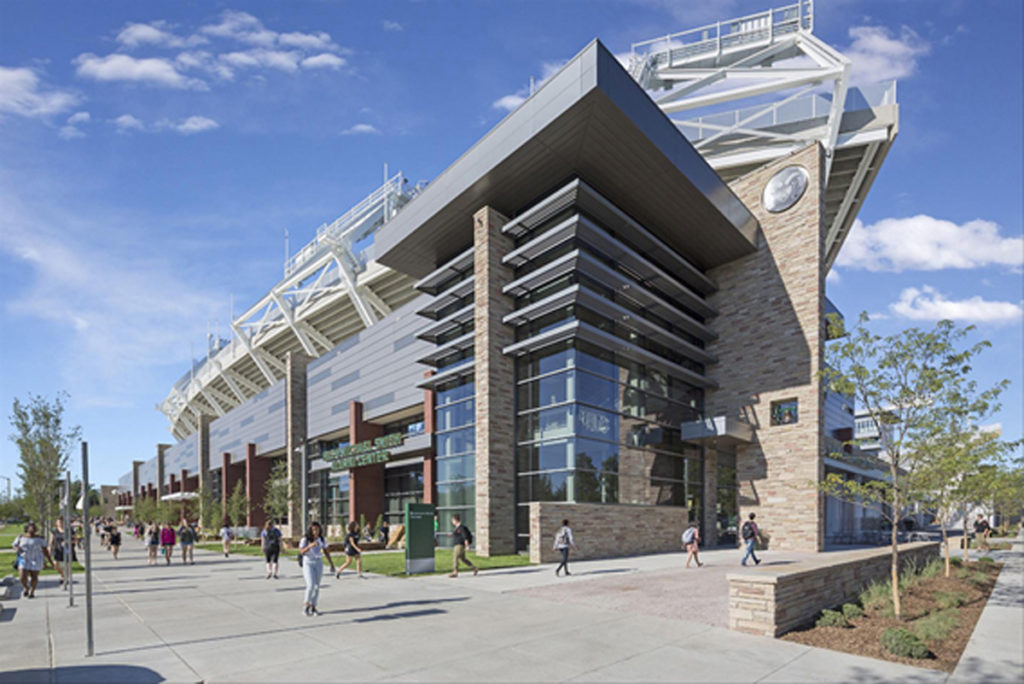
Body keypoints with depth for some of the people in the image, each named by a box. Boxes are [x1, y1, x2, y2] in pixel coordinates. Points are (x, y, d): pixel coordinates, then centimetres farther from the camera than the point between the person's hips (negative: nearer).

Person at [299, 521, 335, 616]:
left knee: (317, 586, 3)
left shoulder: (321, 539, -1)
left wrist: (332, 564, 6)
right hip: (308, 563, -4)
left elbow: (326, 552, 6)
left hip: (318, 563, 4)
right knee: (311, 585, -16)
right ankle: (307, 606, 3)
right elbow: (301, 552, -25)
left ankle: (313, 608, 14)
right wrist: (310, 545, -40)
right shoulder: (305, 539, -13)